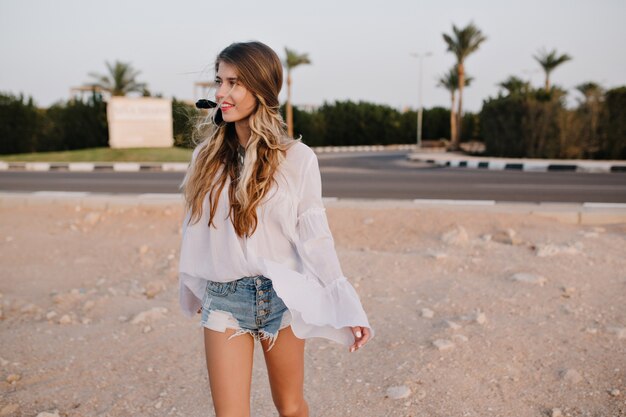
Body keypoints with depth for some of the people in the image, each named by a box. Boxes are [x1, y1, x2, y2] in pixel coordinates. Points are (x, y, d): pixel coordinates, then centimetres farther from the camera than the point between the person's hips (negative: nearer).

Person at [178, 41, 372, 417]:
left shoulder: (297, 158, -9)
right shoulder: (207, 156, 1)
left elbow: (314, 238, -7)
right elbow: (197, 229, 10)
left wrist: (349, 308, -9)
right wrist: (193, 292, 20)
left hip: (281, 296, -2)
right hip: (223, 300, 2)